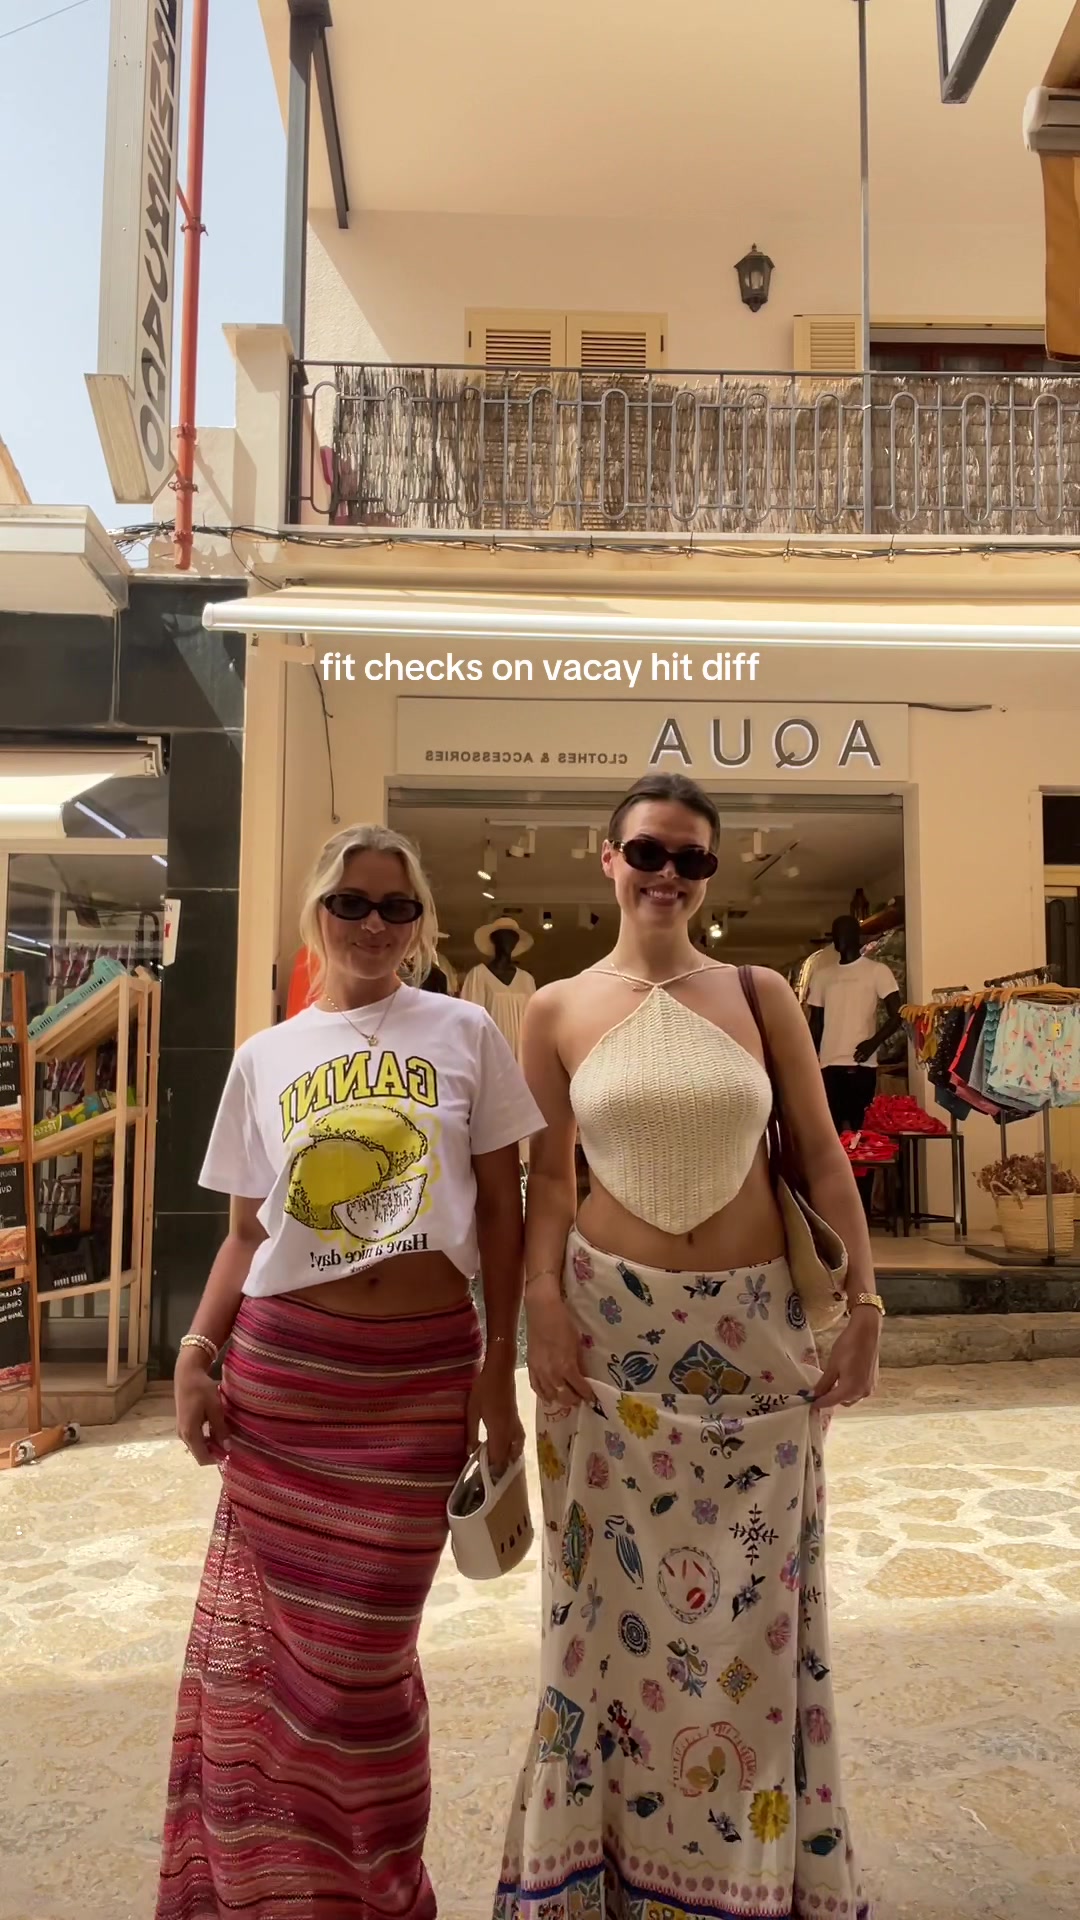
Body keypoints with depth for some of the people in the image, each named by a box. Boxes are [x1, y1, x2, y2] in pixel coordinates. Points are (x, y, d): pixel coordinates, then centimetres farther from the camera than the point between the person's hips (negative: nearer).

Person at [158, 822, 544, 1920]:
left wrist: (498, 1367, 0)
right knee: (268, 1634, 8)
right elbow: (247, 1232, 10)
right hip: (283, 1363, 1)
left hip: (425, 1369, -1)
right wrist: (195, 1353, -3)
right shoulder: (265, 1056, 6)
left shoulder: (464, 1034, 1)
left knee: (367, 1647, 8)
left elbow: (500, 1209, 3)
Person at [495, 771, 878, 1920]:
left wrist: (864, 1301, -1)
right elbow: (547, 1175, 1)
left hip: (756, 1326, 1)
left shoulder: (761, 995, 2)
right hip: (615, 1322, -1)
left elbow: (821, 1154, 3)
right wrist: (544, 1305, -9)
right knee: (619, 1597, 10)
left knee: (753, 1600, 12)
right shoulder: (557, 1011, 0)